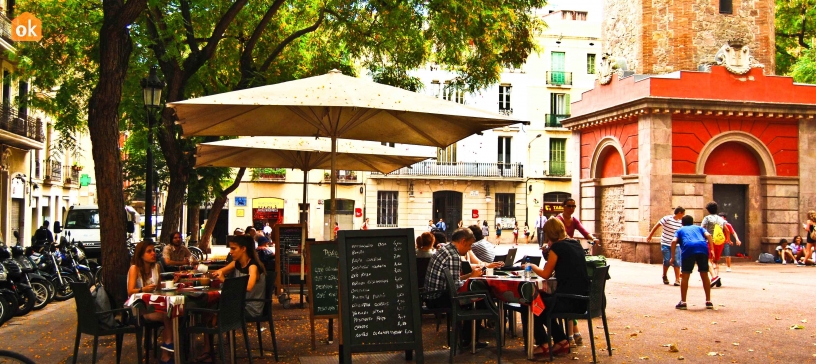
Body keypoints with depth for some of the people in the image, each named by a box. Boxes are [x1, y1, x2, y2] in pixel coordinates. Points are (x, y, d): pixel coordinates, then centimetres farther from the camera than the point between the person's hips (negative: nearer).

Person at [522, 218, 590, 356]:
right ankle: (561, 341, 28)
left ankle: (543, 344, 17)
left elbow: (546, 274, -2)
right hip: (582, 301, 8)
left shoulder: (557, 247, -11)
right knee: (544, 301, 30)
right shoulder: (576, 244, 11)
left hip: (568, 302, -8)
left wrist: (532, 266, 15)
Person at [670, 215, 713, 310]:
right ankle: (708, 301, 18)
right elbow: (708, 235, 12)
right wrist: (712, 249, 5)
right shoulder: (699, 228, 34)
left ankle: (683, 302, 5)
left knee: (685, 276, 6)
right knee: (704, 275, 15)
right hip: (702, 248, 2)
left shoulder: (680, 230, 28)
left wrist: (672, 256, 10)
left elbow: (674, 241, 9)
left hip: (688, 249, -2)